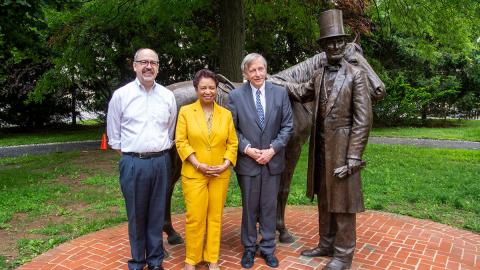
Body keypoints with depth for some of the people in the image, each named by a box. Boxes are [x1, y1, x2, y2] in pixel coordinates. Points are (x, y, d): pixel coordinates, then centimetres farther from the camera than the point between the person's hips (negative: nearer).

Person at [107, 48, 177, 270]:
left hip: (160, 162, 2)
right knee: (136, 215, 9)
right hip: (133, 163, -2)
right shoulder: (121, 95, -2)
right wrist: (126, 154, 3)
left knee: (157, 214, 11)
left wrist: (161, 152, 11)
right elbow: (113, 133, 5)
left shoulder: (168, 96, 5)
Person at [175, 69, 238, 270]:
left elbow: (233, 143, 5)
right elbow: (181, 142, -6)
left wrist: (226, 164, -9)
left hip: (221, 175, 2)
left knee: (215, 216, 9)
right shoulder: (186, 111, -1)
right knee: (195, 217, 1)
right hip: (193, 174, -2)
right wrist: (198, 165, -14)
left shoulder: (226, 114, 6)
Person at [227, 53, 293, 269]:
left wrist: (272, 149, -10)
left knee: (270, 206, 11)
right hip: (247, 160, -1)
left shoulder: (280, 93, 0)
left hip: (273, 160, 1)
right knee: (249, 207, 11)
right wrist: (247, 149, -14)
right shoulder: (236, 96, -3)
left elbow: (287, 126, 0)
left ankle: (268, 248, 27)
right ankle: (249, 248, 29)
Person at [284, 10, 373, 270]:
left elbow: (363, 119, -12)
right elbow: (300, 93, 27)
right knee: (324, 200, 17)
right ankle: (326, 244, 34)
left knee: (342, 202, 5)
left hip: (342, 148, -6)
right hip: (320, 149, 6)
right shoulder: (318, 76, 8)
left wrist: (353, 156, -16)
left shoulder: (356, 74, -8)